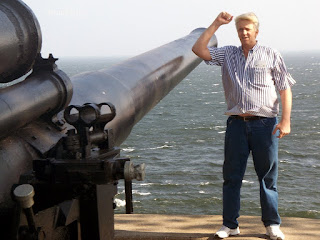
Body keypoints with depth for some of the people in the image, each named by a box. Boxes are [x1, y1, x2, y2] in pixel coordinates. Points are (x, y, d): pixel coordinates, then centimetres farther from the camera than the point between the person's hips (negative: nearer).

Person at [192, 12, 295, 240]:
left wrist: (285, 120, -7)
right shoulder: (227, 54, 13)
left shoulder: (271, 55, 6)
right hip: (237, 124, 2)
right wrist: (216, 24, 2)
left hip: (265, 124, -2)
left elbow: (285, 89, 3)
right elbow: (198, 49, 4)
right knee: (232, 176, 5)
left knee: (268, 176, 4)